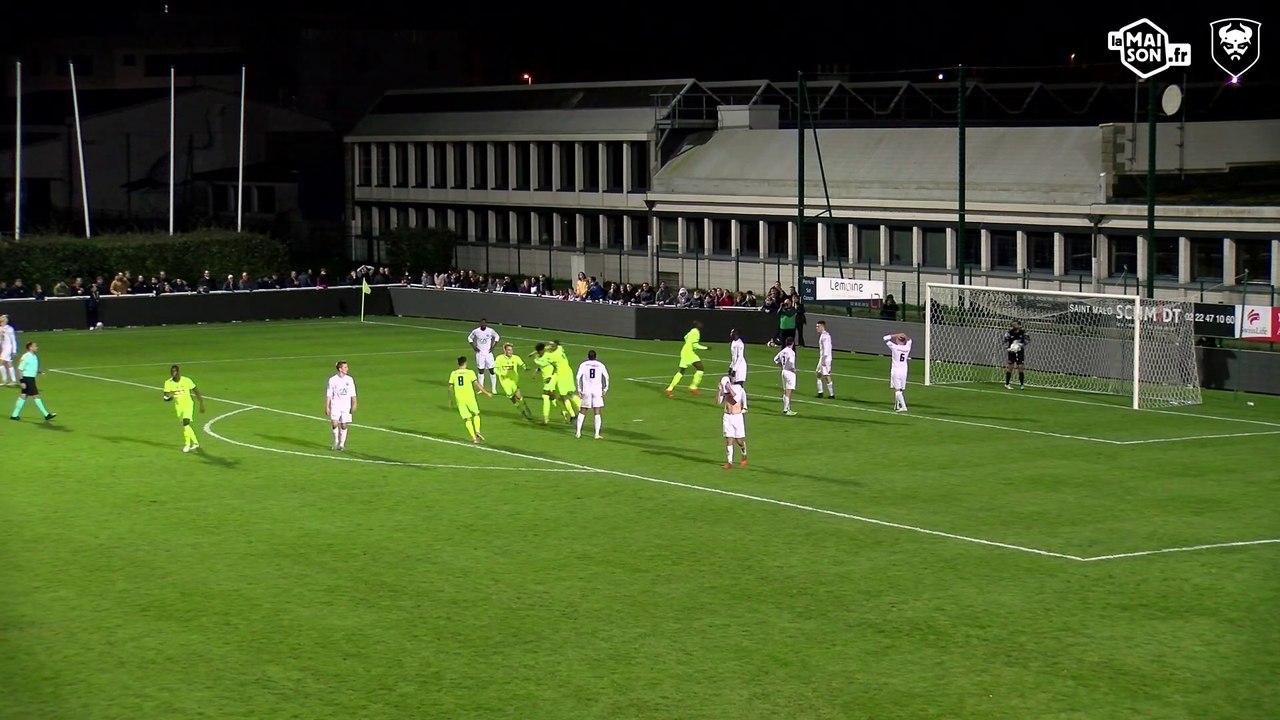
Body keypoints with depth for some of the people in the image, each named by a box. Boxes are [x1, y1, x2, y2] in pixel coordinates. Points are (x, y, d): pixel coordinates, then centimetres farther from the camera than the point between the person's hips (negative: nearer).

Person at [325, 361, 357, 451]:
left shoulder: (349, 379, 4)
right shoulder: (332, 380, -2)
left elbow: (353, 395, 8)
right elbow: (328, 395, 1)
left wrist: (354, 405, 0)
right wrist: (327, 407, -3)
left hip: (346, 406, 2)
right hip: (335, 406, -2)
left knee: (344, 426, 1)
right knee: (334, 424, -15)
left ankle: (342, 444, 15)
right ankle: (336, 443, 6)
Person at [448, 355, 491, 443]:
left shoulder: (453, 374, 5)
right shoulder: (470, 372, -5)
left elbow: (450, 388, 7)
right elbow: (476, 384, -10)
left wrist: (451, 399, 18)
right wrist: (486, 392, -2)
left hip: (459, 399, 2)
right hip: (470, 398, -2)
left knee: (467, 419, 7)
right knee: (476, 414, 19)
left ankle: (474, 437, -2)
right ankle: (477, 432, 2)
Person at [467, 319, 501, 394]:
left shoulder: (490, 331, -7)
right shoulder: (475, 331, -6)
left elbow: (497, 337, 11)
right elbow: (469, 338, 10)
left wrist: (493, 346, 3)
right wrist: (473, 347, -2)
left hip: (488, 353, 0)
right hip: (480, 353, 0)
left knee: (492, 370, -2)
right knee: (481, 371, 2)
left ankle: (494, 388, 6)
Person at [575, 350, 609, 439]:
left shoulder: (583, 365, 5)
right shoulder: (601, 365, 6)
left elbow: (578, 377, -3)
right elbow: (606, 377, 1)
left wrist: (579, 390, 0)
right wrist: (605, 389, 7)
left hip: (586, 391, 0)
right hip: (597, 391, 0)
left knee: (582, 412, 12)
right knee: (597, 413, 0)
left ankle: (578, 432, 7)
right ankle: (597, 434, -6)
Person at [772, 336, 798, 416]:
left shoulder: (782, 351, 7)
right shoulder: (791, 352, -16)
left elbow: (775, 359, 15)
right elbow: (791, 362, -29)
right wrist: (793, 369, -13)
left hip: (784, 371, 8)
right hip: (790, 372, -8)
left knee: (785, 392, 15)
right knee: (788, 392, -5)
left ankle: (788, 409, 22)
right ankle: (785, 410, -7)